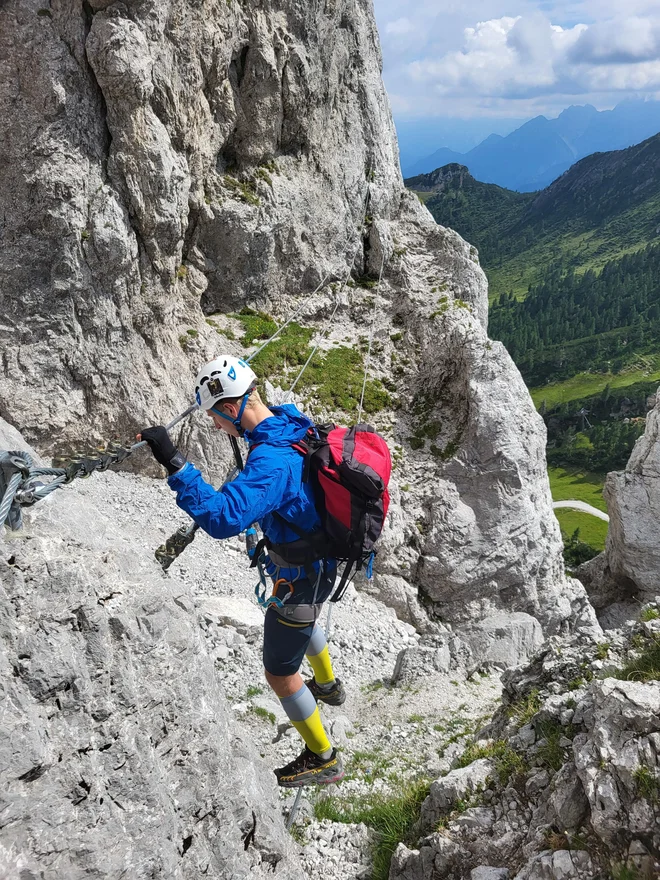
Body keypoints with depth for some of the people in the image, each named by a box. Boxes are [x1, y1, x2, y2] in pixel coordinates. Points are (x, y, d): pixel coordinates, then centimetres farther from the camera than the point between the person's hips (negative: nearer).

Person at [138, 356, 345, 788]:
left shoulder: (271, 461, -37)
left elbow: (223, 517, -46)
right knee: (303, 620, 38)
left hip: (300, 580, -10)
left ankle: (323, 759, 28)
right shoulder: (292, 422, -6)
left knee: (280, 674, 9)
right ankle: (328, 684, 65)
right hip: (321, 557, 10)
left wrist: (174, 462, -47)